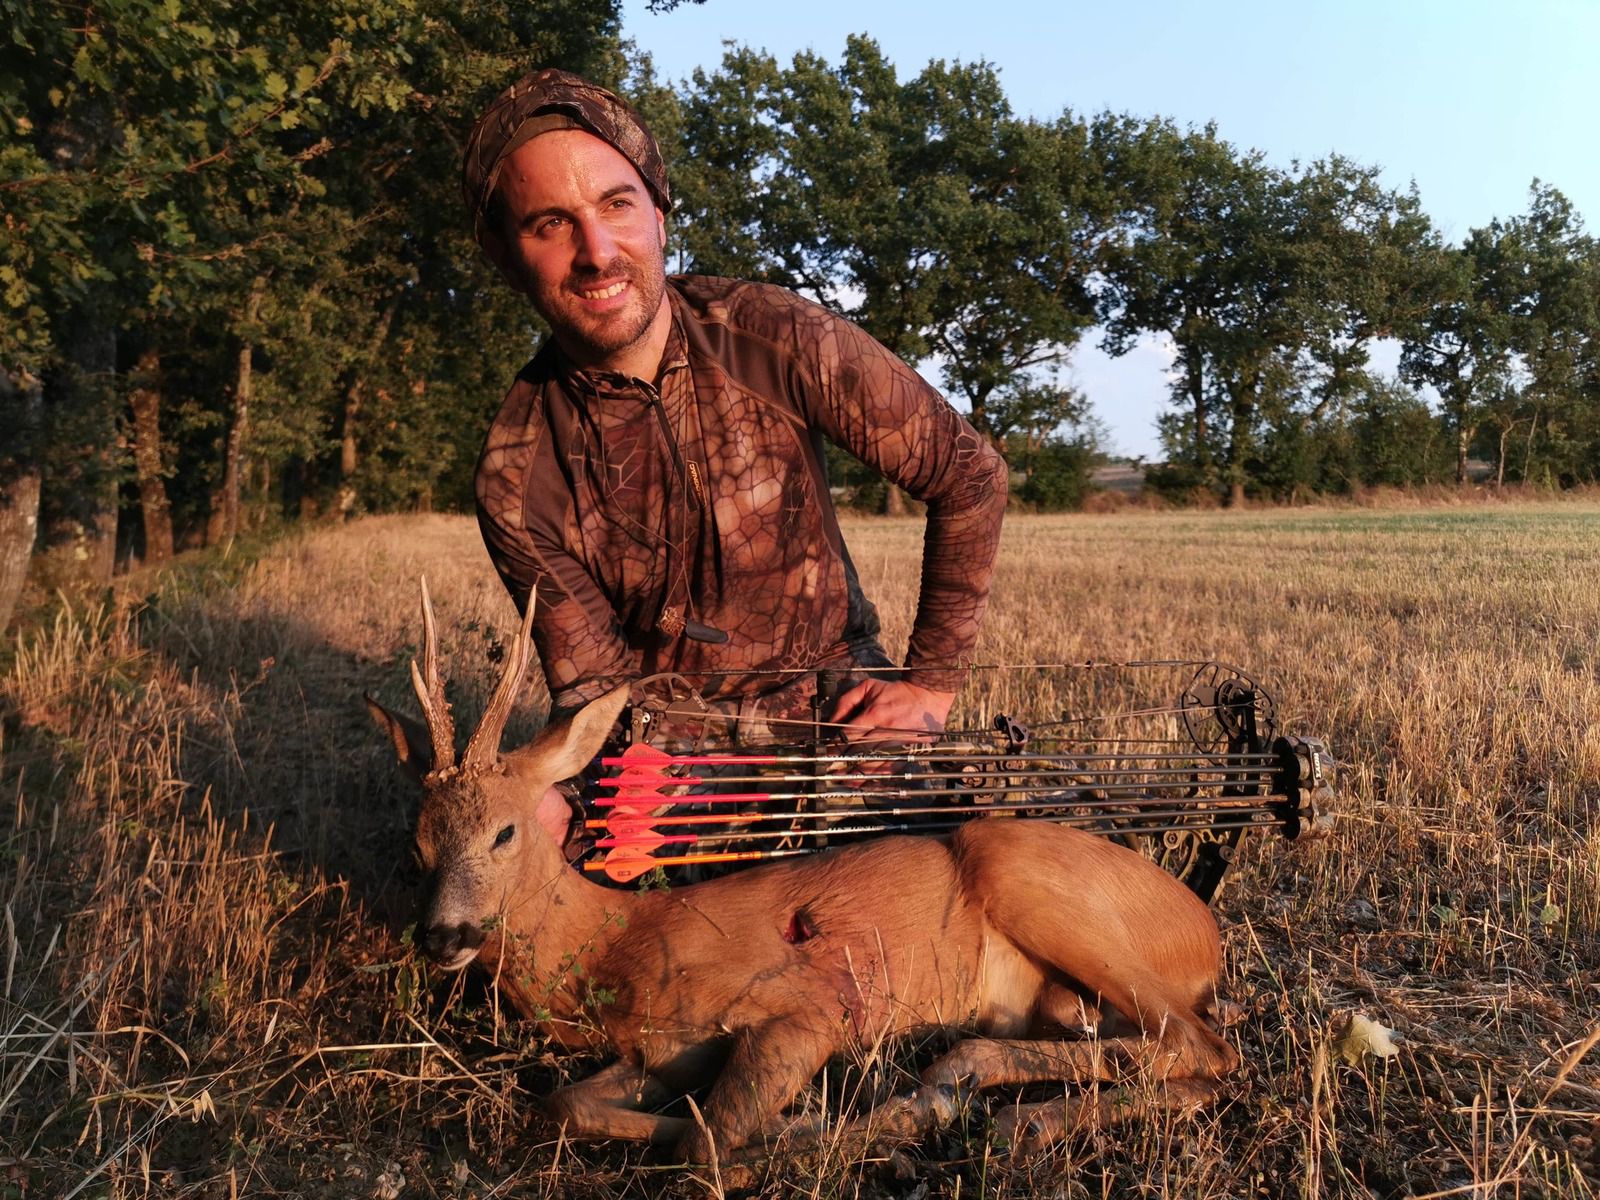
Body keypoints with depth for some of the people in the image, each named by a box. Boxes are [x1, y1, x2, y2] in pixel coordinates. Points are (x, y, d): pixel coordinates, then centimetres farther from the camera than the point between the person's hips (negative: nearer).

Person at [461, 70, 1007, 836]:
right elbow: (595, 685, -8)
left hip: (835, 702, 0)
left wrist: (933, 681, -7)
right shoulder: (516, 478, -14)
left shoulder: (776, 340, -17)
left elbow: (969, 474, -8)